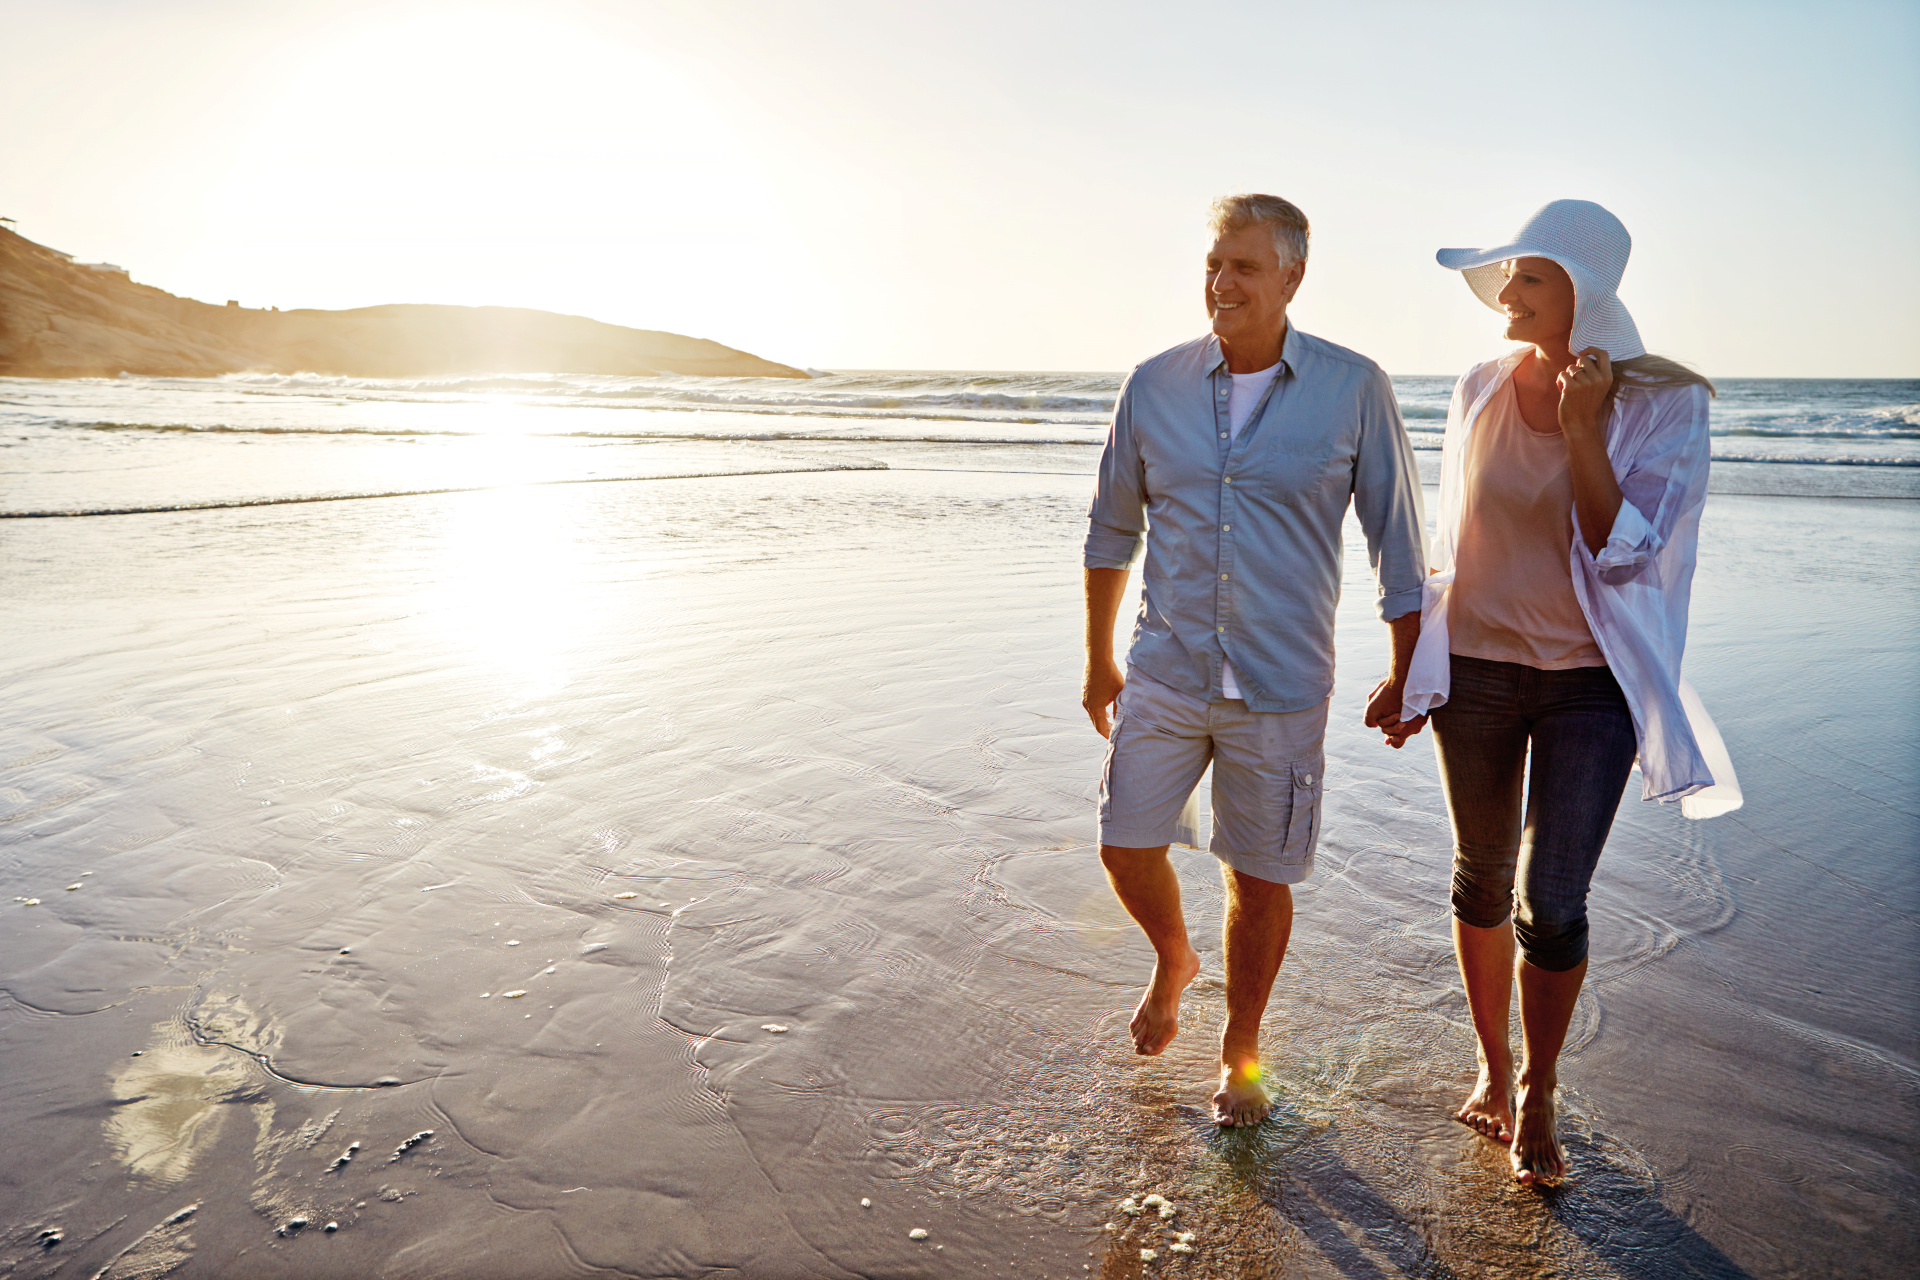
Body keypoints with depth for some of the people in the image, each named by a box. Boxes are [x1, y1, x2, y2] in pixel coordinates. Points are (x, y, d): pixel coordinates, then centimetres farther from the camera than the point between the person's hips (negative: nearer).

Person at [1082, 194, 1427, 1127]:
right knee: (1127, 849, 6)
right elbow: (1112, 531, 10)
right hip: (1164, 673, 2)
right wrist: (1098, 661, 14)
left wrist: (1405, 675, 3)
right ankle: (1173, 958, 40)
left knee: (1260, 879, 8)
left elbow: (1398, 540, 1)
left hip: (1280, 686, -2)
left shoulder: (1353, 390, -6)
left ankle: (1240, 1053, 32)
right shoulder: (1155, 385, 0)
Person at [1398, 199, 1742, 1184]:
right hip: (1473, 668, 3)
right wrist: (1412, 661, 12)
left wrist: (1583, 429, -21)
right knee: (1483, 879, 13)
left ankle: (1537, 1099, 20)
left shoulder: (1664, 404, -8)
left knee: (1552, 902, -2)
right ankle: (1491, 1063, 34)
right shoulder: (1480, 390, 2)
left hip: (1590, 681, -3)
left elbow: (1625, 560, -14)